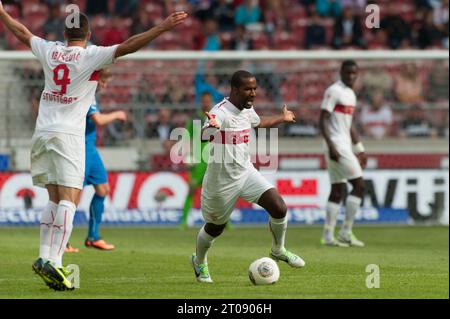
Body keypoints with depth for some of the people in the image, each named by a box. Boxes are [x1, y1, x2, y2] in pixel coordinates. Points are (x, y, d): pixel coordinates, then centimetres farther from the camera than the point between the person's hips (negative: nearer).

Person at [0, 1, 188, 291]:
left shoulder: (49, 51, 9)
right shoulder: (92, 55, -5)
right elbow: (128, 46, -14)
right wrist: (163, 28, -15)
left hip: (42, 133, 6)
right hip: (68, 135, -6)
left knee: (54, 199, 12)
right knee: (68, 199, -10)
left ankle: (44, 256, 2)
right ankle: (54, 261, -24)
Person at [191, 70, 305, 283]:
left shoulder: (247, 110, 2)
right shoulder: (220, 112, -24)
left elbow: (259, 122, 27)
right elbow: (203, 135, -41)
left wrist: (282, 118, 41)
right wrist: (211, 128, -64)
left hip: (246, 172, 6)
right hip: (222, 180, -6)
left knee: (279, 208, -11)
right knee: (215, 227, 13)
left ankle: (278, 250, 15)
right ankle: (199, 262, 43)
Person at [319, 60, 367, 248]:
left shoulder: (351, 94, 17)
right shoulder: (334, 91, -11)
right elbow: (322, 121, -17)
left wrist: (360, 149, 26)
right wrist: (331, 146, -25)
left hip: (345, 146, 9)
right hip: (337, 146, -9)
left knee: (338, 190, 8)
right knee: (359, 185, -10)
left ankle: (328, 236, 9)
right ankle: (346, 232, -7)